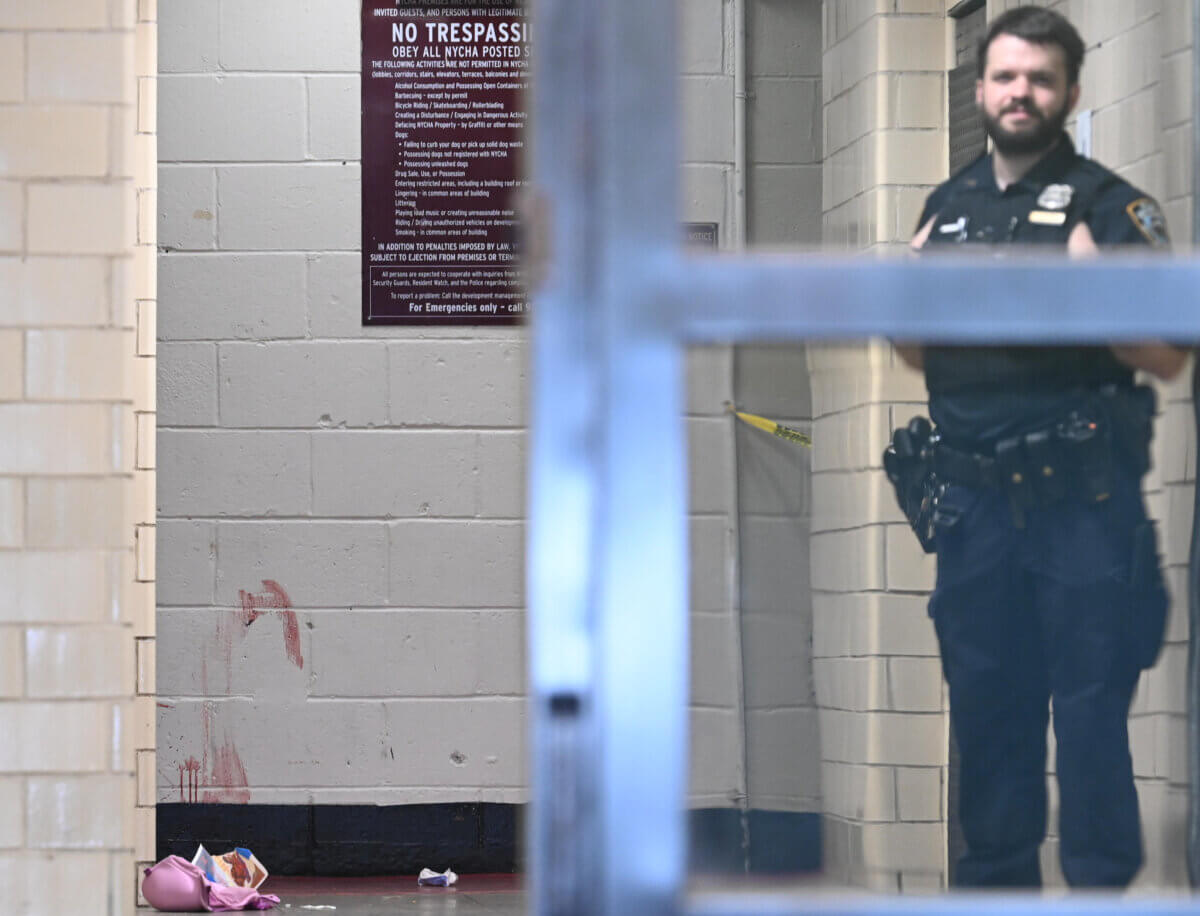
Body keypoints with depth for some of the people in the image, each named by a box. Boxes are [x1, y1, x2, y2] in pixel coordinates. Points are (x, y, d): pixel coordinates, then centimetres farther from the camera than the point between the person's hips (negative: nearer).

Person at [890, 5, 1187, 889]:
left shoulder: (1109, 204, -1)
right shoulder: (950, 206, 15)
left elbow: (1168, 356, -6)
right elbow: (922, 354, 23)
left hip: (1081, 498, -5)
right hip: (976, 501, 5)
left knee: (1091, 707, -6)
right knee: (986, 706, 9)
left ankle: (1102, 886, -3)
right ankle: (997, 883, 18)